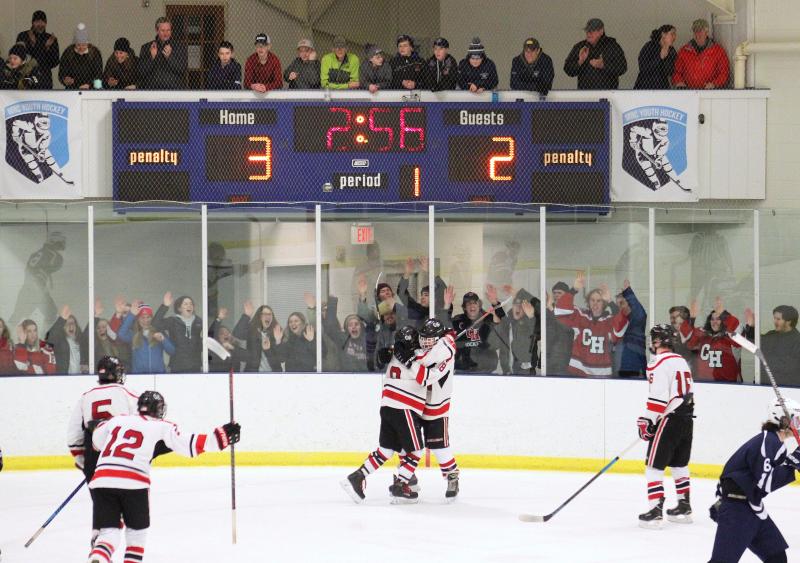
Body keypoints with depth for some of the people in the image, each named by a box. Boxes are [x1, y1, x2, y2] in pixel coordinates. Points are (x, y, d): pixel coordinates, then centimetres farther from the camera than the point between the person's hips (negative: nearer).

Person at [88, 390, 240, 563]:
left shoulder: (118, 420, 22)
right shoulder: (161, 427, 10)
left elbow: (97, 441, 34)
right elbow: (188, 444, 1)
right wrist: (221, 437, 5)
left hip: (101, 481, 3)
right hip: (132, 483, -3)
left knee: (109, 532, 4)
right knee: (137, 530, 21)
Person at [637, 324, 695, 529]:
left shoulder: (659, 363, -13)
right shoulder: (681, 361, 16)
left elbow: (658, 396, -20)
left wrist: (647, 420, -15)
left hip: (669, 419, -9)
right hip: (686, 418, 9)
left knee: (654, 465, -6)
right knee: (679, 464, 20)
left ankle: (655, 511, -12)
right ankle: (684, 507, 25)